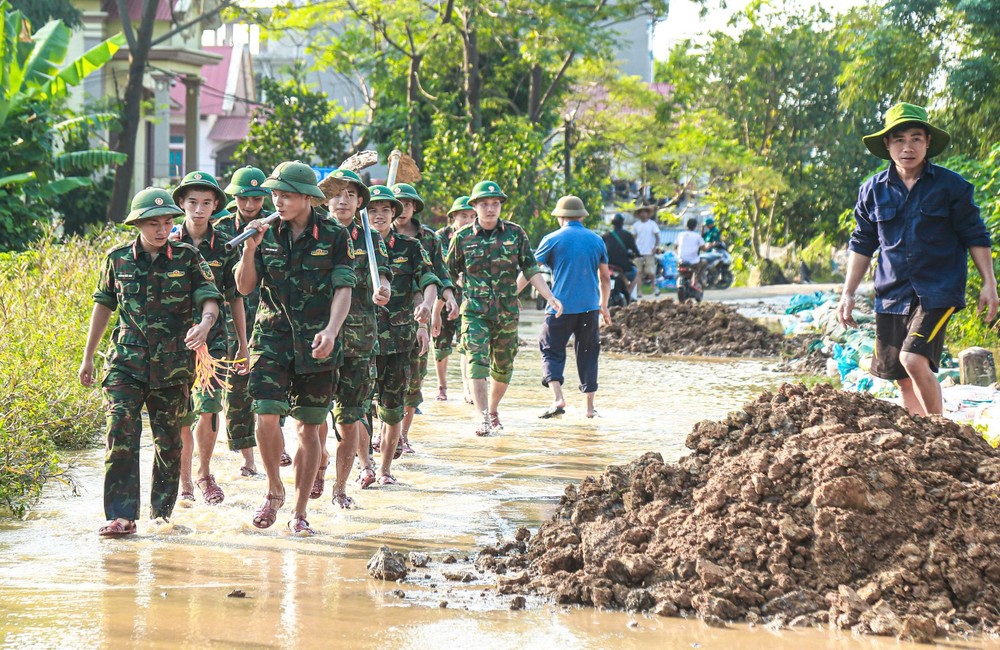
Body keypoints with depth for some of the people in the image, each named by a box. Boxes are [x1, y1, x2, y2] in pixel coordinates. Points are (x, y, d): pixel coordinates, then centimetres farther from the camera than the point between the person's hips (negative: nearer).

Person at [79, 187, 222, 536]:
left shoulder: (188, 257, 1)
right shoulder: (118, 259, 5)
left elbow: (210, 299, -5)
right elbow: (104, 305, 16)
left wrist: (205, 324, -29)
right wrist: (88, 357, 18)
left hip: (174, 364, 0)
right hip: (127, 361, 0)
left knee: (169, 440, 6)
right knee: (121, 435, -12)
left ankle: (162, 514, 19)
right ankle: (121, 516, -13)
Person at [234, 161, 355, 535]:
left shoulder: (333, 235, -2)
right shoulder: (268, 234, 5)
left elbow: (343, 289, -6)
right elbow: (244, 287, 4)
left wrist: (330, 330, -23)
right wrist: (251, 247, -11)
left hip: (315, 345, -1)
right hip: (272, 338, 1)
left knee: (309, 428, 4)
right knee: (266, 417, -14)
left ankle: (299, 513, 14)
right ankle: (274, 489, 11)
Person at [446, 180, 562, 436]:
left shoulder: (515, 233, 4)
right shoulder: (463, 237, 1)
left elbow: (531, 270, 5)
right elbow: (449, 275, 9)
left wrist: (550, 297, -6)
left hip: (507, 312, 2)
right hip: (474, 311, -2)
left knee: (503, 367, 11)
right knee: (477, 362, -17)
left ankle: (493, 410, 33)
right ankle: (483, 419, -22)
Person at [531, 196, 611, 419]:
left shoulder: (553, 239, -2)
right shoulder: (596, 240, 9)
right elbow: (605, 278, 15)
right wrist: (603, 306, 27)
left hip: (560, 307, -3)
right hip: (590, 307, 3)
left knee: (551, 351, 3)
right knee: (588, 355, 11)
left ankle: (558, 398, -16)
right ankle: (590, 407, 11)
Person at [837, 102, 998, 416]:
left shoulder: (951, 186, -2)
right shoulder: (873, 190, 6)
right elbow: (862, 245, 14)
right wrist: (847, 294, 10)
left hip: (937, 292, -4)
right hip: (892, 293, 4)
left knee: (914, 360, -22)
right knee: (903, 378, 6)